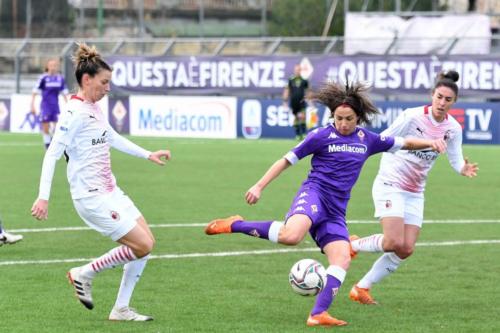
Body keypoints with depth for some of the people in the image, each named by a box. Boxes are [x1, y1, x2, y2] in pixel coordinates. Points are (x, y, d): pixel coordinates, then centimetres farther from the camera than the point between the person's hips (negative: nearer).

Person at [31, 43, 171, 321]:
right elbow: (52, 154, -20)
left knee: (148, 242, 7)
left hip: (110, 191, 9)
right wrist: (44, 197, -25)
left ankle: (121, 309, 14)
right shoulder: (75, 113, -17)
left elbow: (113, 138, 30)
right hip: (91, 197, -9)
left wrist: (148, 154, 33)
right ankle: (84, 274, 5)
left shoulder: (95, 109, 10)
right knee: (142, 245, -11)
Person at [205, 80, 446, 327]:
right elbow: (287, 160, 3)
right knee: (291, 236, -35)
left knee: (342, 259, -15)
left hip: (336, 211, 6)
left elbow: (403, 143, 25)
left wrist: (430, 143, 10)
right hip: (314, 193, -5)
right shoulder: (321, 136, -1)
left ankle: (318, 314, -17)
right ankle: (236, 225, -16)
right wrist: (259, 187, -2)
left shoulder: (368, 140, 13)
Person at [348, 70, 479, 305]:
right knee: (395, 243, -21)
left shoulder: (453, 128, 0)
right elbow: (384, 140, -7)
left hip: (415, 193, 6)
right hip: (390, 185, -6)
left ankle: (362, 288, 9)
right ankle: (352, 245, 6)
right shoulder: (413, 116, -15)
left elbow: (456, 161, 0)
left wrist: (465, 169, -21)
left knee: (406, 250, -3)